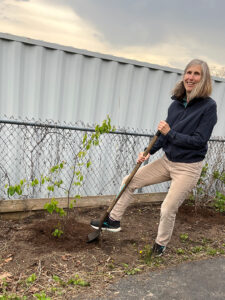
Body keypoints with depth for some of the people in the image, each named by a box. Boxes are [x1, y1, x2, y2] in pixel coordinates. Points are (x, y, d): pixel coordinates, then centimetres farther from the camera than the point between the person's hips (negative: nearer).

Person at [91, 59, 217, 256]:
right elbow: (165, 134, 9)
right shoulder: (176, 104, 2)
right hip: (167, 161, 6)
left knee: (168, 209, 0)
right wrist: (149, 152, -2)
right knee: (129, 182, 6)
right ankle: (114, 221, 24)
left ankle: (161, 244, 29)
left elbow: (199, 140, -19)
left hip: (188, 168, -6)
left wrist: (170, 133, -20)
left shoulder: (208, 106, -15)